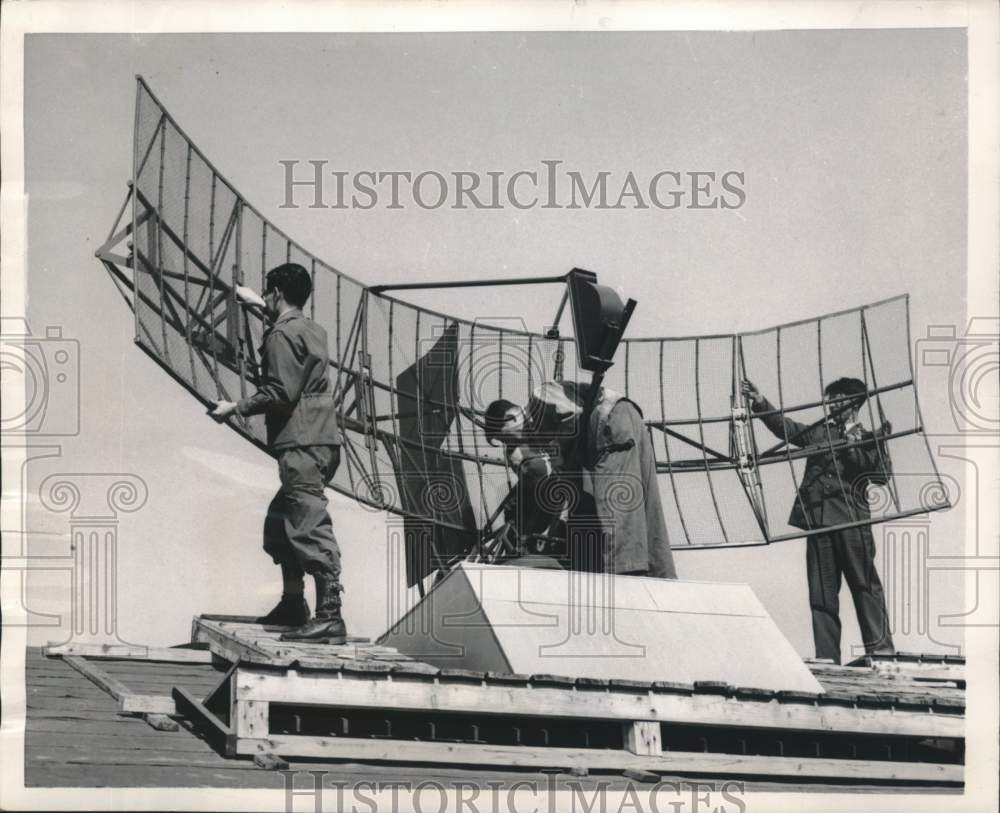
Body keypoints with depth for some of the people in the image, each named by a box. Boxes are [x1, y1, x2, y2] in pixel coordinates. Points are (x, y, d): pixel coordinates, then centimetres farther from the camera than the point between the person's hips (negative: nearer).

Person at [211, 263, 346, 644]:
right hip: (321, 440, 10)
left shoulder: (281, 335, -9)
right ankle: (293, 604, 26)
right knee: (281, 522, 20)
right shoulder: (313, 330, 18)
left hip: (301, 444, -10)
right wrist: (257, 305, 54)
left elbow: (279, 393, -17)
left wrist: (235, 408, -6)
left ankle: (330, 616, -18)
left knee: (310, 526, -13)